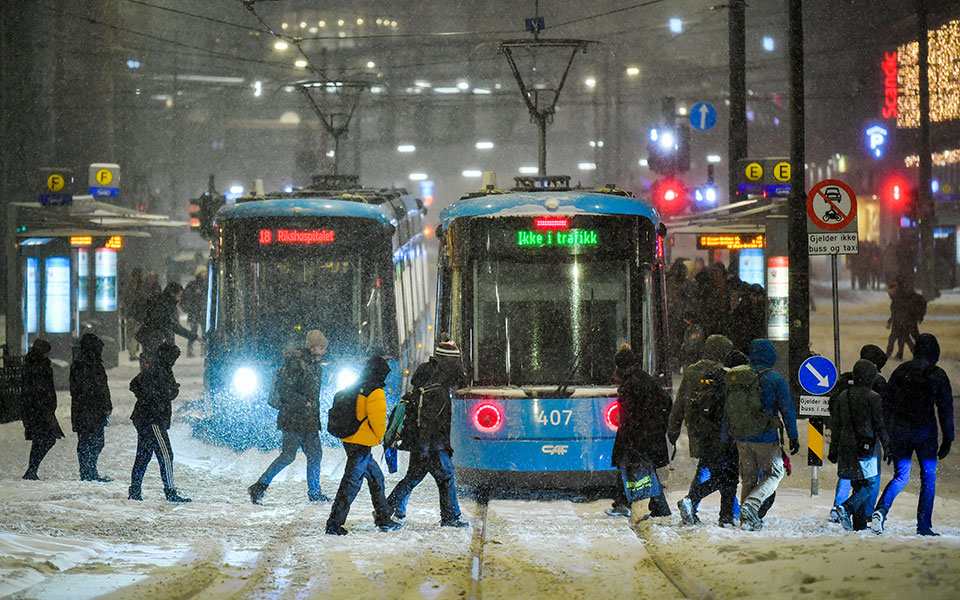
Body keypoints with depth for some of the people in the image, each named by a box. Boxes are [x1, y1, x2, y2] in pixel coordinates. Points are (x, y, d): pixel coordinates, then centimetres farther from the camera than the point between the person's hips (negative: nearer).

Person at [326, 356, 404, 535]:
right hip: (362, 444, -9)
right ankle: (334, 524, -8)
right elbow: (377, 417, -20)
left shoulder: (355, 388, 14)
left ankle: (384, 519, 26)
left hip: (349, 440, 10)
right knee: (352, 481, -7)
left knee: (376, 478, 19)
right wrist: (380, 435, -1)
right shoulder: (375, 392, -13)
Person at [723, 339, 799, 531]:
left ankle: (748, 519, 10)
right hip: (766, 436, -4)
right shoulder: (775, 378, -7)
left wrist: (725, 439, 15)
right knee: (774, 473, 8)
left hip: (742, 438, 4)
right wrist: (793, 437, 0)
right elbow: (787, 409, -6)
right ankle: (751, 505, -13)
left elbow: (727, 410, 9)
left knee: (748, 478, 13)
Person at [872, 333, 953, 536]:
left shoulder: (901, 371, 4)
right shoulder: (938, 375, -4)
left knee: (900, 477, 10)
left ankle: (881, 510, -14)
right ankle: (924, 525, 5)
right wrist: (947, 440, 1)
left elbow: (886, 404, 5)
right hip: (925, 433, -3)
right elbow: (945, 409, -4)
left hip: (900, 432, 3)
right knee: (928, 478, 9)